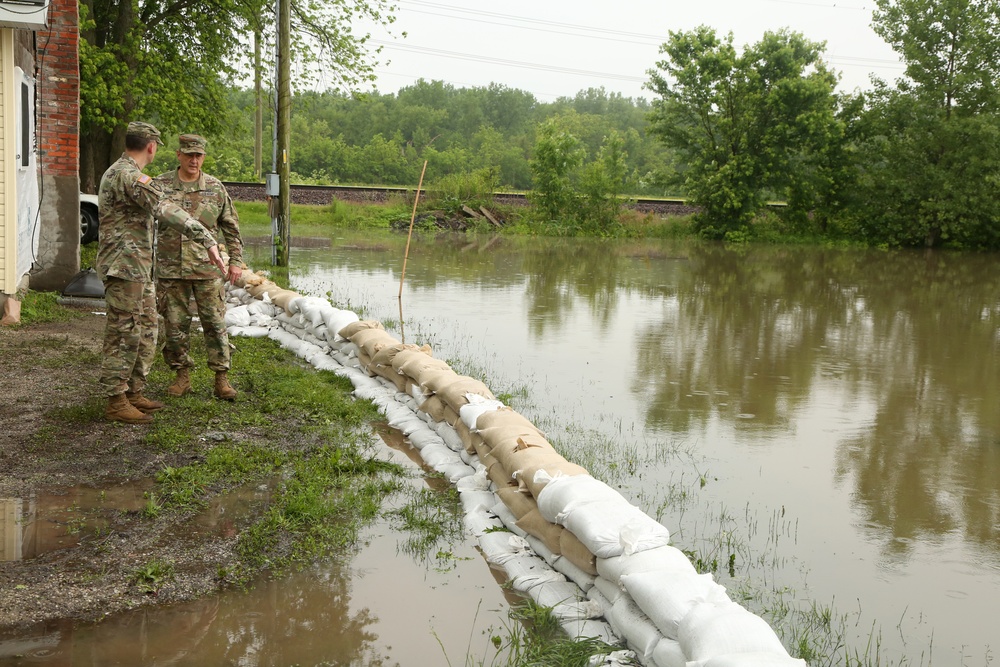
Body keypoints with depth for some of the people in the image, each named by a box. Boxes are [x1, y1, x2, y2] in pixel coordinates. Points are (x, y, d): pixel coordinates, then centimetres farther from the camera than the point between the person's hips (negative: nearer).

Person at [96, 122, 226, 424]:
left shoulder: (116, 172, 17)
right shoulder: (129, 176, -18)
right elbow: (167, 211, -28)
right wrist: (207, 240, -31)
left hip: (139, 269, 10)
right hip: (125, 267, -10)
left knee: (145, 333, 14)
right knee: (123, 335, -5)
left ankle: (134, 393, 22)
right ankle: (116, 402, 1)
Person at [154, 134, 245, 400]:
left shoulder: (215, 188, 4)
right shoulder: (160, 185, 2)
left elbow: (231, 227, 11)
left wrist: (236, 260, 6)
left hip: (208, 269, 0)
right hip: (171, 269, 0)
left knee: (215, 323, 1)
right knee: (175, 324, 6)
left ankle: (222, 378, 8)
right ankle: (182, 376, 19)